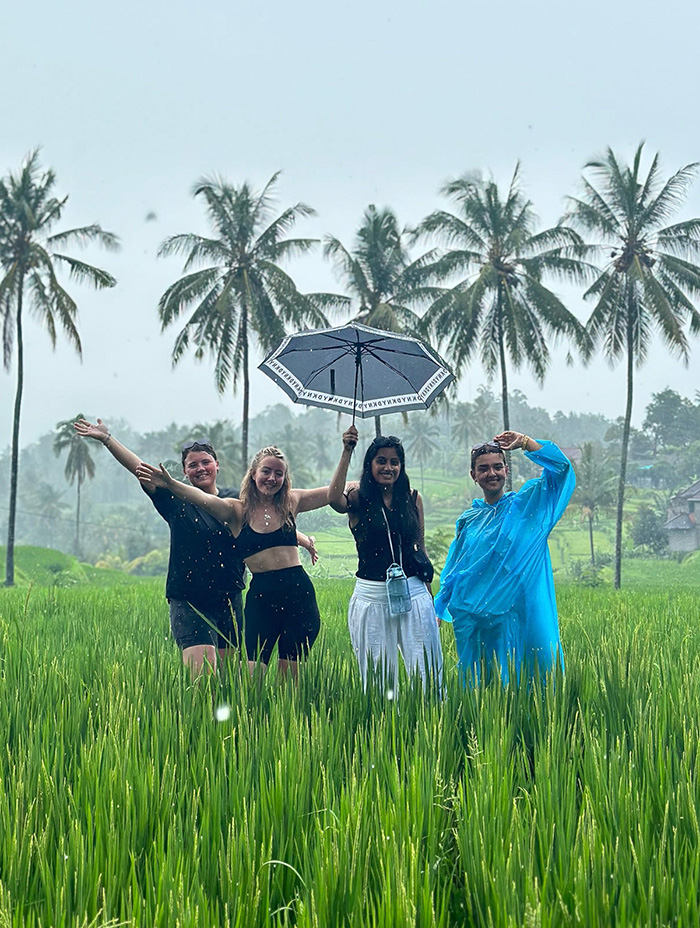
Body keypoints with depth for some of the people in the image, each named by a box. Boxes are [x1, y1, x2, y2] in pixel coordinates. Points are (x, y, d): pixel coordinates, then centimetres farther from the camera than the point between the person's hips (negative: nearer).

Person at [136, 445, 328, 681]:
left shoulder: (291, 502, 10)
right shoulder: (237, 511, 3)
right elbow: (205, 499, -15)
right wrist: (171, 484, -32)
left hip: (299, 592, 2)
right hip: (261, 594, -2)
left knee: (290, 674, 5)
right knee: (252, 672, -11)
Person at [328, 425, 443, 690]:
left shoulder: (413, 499, 8)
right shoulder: (358, 498, 1)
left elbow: (420, 547, 14)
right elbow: (335, 500, -24)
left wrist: (430, 595, 13)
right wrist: (347, 453, -23)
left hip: (413, 592, 2)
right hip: (371, 596, -2)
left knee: (425, 669, 0)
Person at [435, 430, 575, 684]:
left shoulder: (525, 505, 4)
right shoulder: (468, 520, 13)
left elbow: (561, 468, -7)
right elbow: (452, 574, 19)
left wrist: (526, 442, -13)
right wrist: (436, 610, 14)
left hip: (513, 614, -3)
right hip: (471, 615, 3)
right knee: (475, 683, 6)